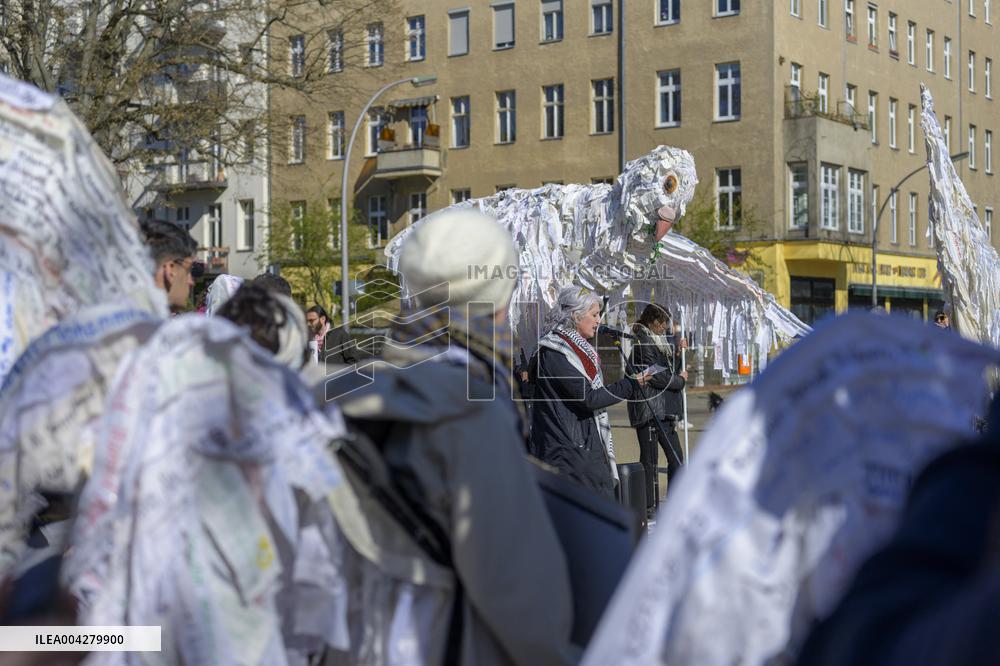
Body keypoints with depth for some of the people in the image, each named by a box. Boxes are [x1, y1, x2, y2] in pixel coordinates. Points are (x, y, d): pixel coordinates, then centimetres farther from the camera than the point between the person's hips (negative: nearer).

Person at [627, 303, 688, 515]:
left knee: (675, 456, 8)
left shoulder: (660, 342, 19)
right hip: (649, 408, -9)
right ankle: (650, 507, 0)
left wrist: (678, 353, 6)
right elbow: (654, 376, -16)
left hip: (664, 409, 9)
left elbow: (670, 370, 21)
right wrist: (680, 380, -3)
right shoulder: (643, 343, -10)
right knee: (649, 460, -4)